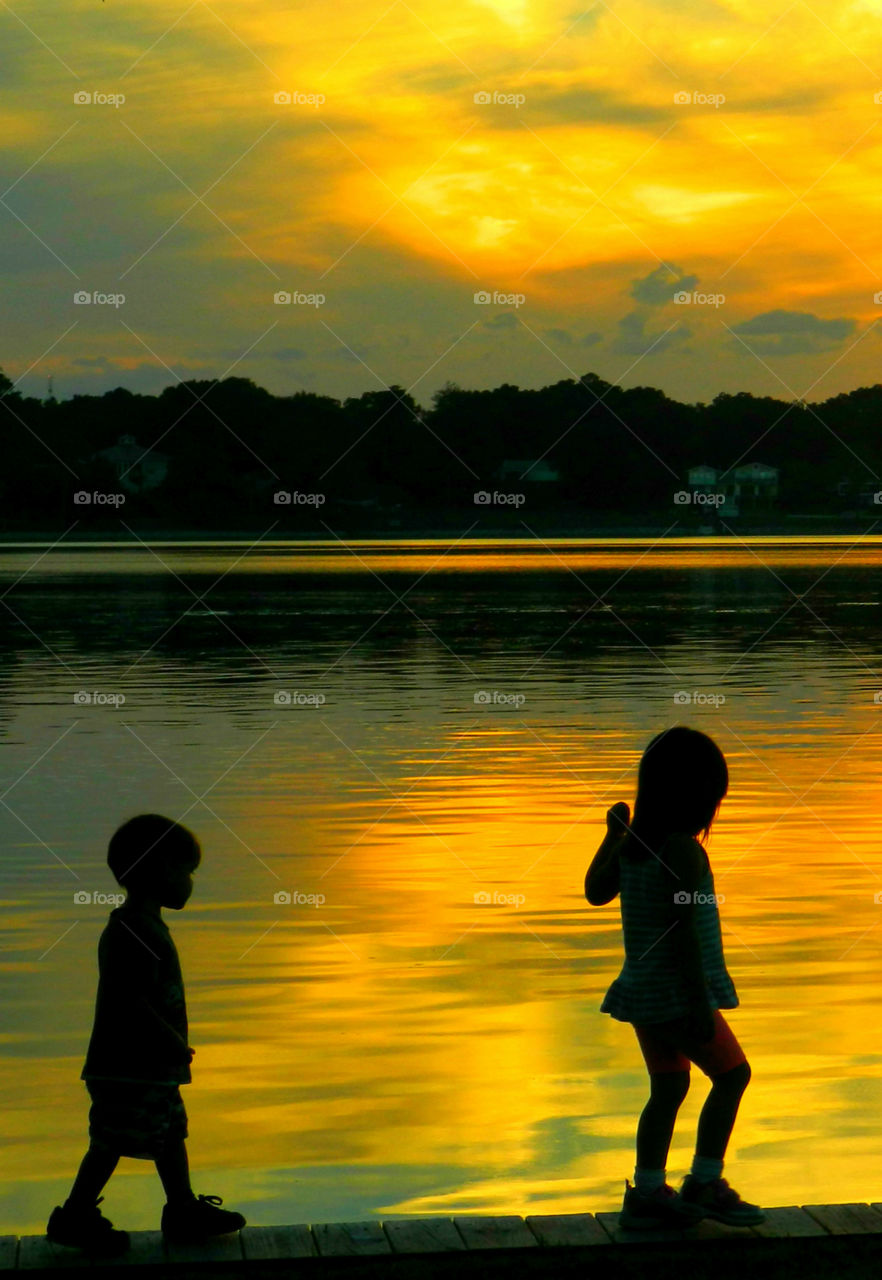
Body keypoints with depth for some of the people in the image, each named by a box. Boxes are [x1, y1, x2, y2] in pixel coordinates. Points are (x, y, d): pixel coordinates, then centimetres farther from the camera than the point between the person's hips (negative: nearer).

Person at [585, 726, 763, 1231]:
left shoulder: (632, 845, 4)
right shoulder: (684, 851, -20)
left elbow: (596, 891, 19)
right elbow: (683, 929, -23)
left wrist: (613, 835, 25)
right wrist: (700, 1002, -21)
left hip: (643, 991, 8)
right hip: (676, 994, -8)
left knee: (669, 1087, 15)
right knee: (732, 1073, 6)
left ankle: (647, 1195, 18)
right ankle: (704, 1185, 6)